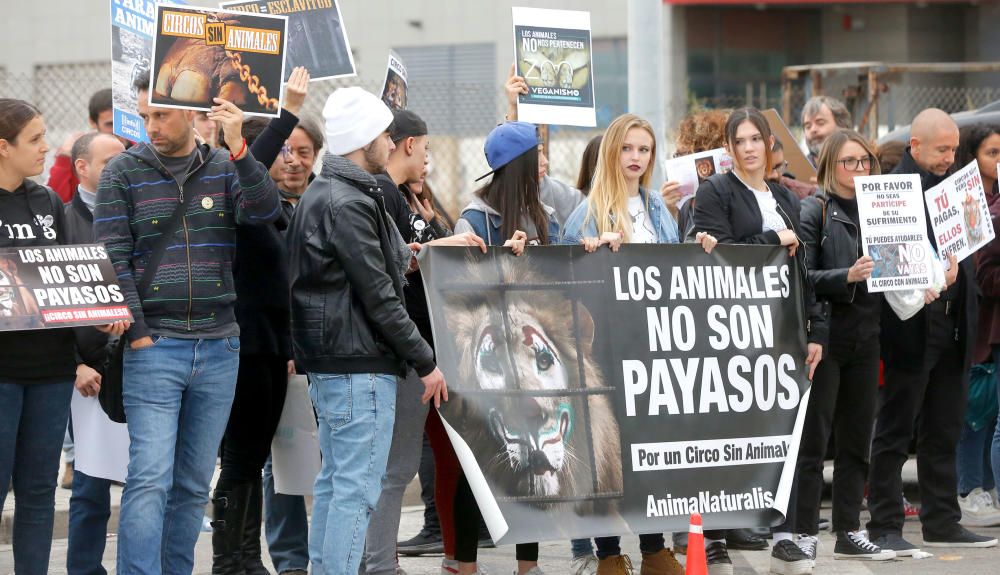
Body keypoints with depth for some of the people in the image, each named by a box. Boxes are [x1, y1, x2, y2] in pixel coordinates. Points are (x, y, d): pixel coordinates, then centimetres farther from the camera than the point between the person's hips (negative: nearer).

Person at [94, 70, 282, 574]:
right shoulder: (124, 173, 2)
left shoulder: (225, 169, 9)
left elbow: (265, 211, -9)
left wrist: (238, 146, -20)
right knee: (150, 479, -13)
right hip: (153, 346, -3)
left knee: (194, 484, 8)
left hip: (219, 347, 3)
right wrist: (136, 334, -10)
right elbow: (112, 259, -3)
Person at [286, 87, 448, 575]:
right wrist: (425, 361, -11)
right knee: (357, 488, -10)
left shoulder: (320, 195, 16)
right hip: (360, 364, -11)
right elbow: (378, 297, -17)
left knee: (334, 482, 14)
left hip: (328, 364, 11)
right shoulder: (349, 204, -16)